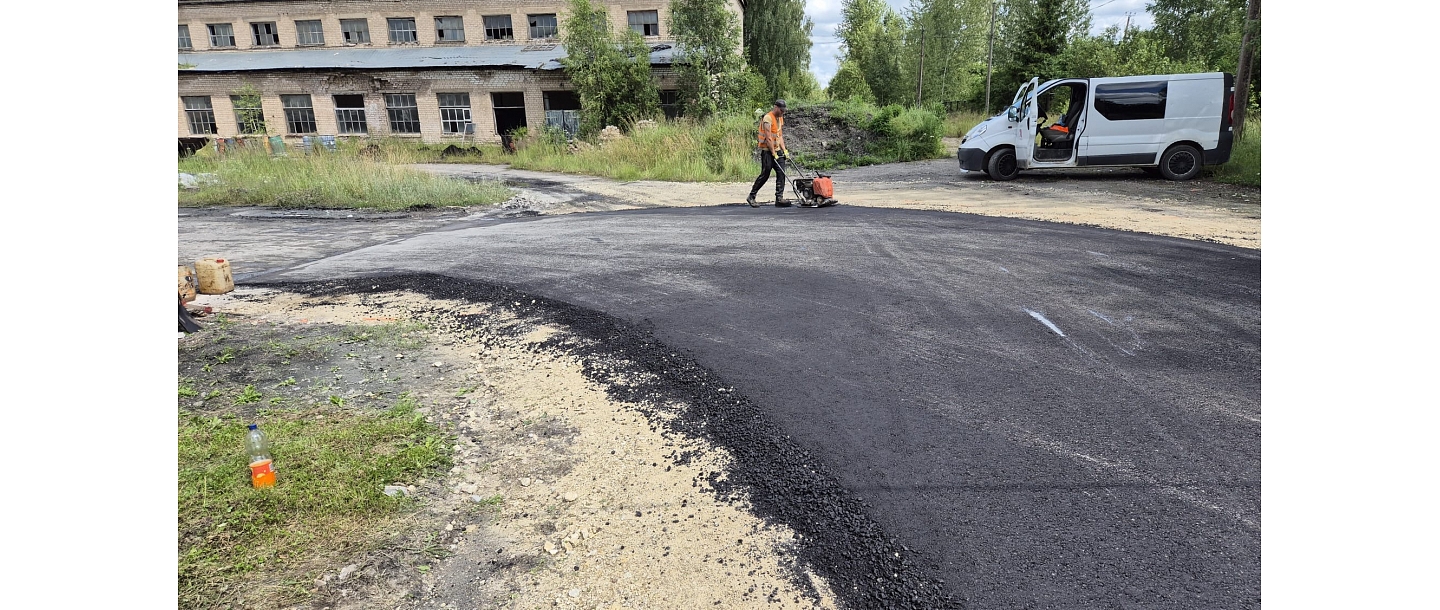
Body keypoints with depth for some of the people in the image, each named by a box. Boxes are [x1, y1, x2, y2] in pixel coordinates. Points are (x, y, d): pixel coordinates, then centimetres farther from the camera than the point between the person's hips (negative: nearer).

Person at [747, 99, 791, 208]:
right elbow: (768, 138, -18)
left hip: (777, 150, 8)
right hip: (767, 151, -8)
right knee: (765, 175, -5)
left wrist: (784, 150, 6)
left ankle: (779, 198, -3)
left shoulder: (780, 118, 14)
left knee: (781, 173, -3)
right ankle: (751, 197, 8)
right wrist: (774, 154, -18)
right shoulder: (768, 119, -14)